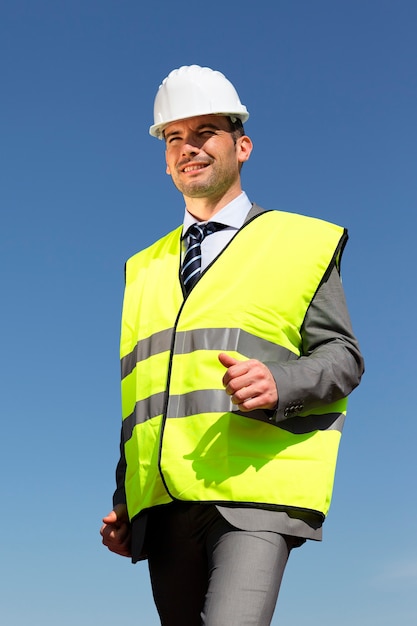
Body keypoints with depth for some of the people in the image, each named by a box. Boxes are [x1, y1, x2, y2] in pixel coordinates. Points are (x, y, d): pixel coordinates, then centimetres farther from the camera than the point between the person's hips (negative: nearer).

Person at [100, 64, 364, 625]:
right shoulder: (146, 269, 23)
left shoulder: (302, 242, 10)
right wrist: (124, 501, 14)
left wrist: (278, 383, -18)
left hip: (254, 492, -4)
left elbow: (343, 357, 3)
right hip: (163, 503, 5)